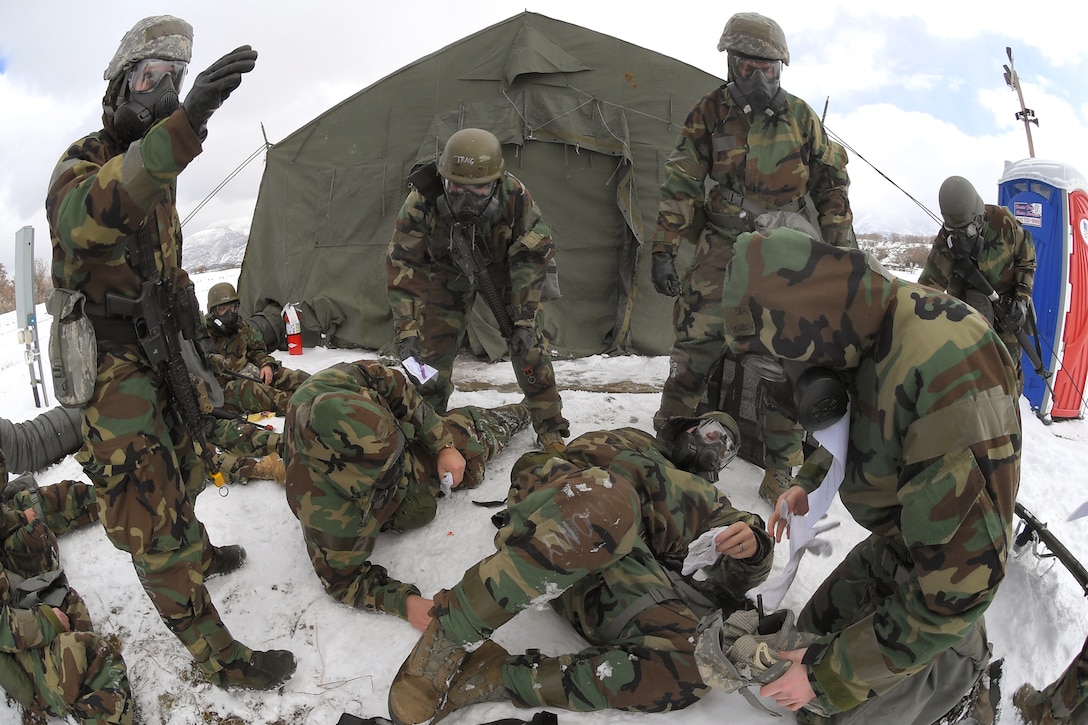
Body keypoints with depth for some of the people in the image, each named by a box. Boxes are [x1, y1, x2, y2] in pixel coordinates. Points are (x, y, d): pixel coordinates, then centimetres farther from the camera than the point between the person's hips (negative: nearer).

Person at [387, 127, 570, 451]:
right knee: (433, 345, -7)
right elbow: (403, 266, -28)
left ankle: (550, 427, 6)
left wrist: (525, 318, -25)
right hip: (449, 271, 0)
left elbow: (534, 256, -23)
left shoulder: (515, 196, -35)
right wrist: (406, 332, -32)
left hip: (502, 268, 0)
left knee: (528, 343, -8)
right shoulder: (422, 200, -35)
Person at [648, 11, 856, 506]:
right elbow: (680, 185, 1)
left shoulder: (799, 115, 5)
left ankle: (781, 463, 9)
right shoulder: (709, 113, 2)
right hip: (726, 243, -1)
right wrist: (663, 250, -5)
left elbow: (831, 184, 11)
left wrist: (843, 249, 8)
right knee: (697, 340, -7)